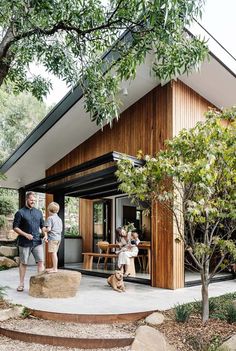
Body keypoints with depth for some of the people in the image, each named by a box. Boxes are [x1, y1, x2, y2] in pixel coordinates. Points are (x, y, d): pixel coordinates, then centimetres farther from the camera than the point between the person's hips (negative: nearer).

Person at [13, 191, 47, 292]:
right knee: (23, 263, 7)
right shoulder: (20, 213, -2)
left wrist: (45, 234, -1)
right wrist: (26, 234, -16)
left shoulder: (38, 212, 11)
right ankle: (21, 284, 20)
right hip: (24, 242, -3)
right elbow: (15, 227, -5)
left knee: (41, 261, -4)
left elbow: (42, 226, 17)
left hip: (37, 242, 3)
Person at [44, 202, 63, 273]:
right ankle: (54, 267, 23)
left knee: (53, 253, -6)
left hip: (52, 238, -9)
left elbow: (48, 229, -17)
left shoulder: (50, 218, -9)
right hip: (58, 237, 9)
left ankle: (55, 269, -4)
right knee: (54, 253, 16)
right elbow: (61, 229, 17)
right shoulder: (59, 219, 15)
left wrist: (44, 230, 1)